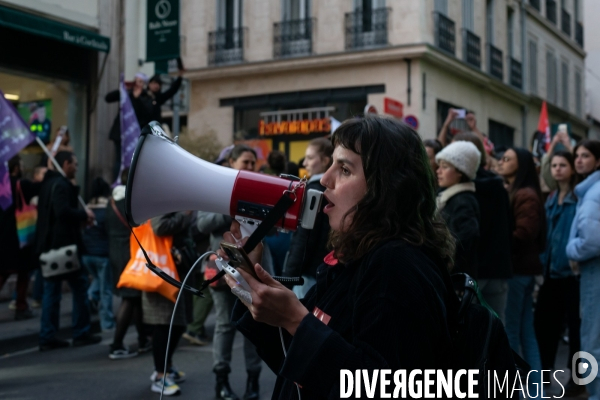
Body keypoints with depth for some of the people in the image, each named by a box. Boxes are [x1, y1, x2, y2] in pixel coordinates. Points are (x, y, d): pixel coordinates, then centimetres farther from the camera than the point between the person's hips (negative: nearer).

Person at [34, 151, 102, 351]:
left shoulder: (48, 183, 17)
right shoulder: (61, 185, -14)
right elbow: (63, 212, -27)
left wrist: (81, 217, 10)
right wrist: (84, 214, -11)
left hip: (49, 245, 9)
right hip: (63, 244, -9)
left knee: (51, 290, 9)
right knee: (79, 286, 2)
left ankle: (47, 337, 10)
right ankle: (81, 333, 7)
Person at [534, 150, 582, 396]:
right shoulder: (551, 199, 15)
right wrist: (542, 264, 10)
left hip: (572, 270, -7)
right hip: (551, 270, 7)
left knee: (575, 322, 5)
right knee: (543, 321, 9)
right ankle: (544, 372, 23)